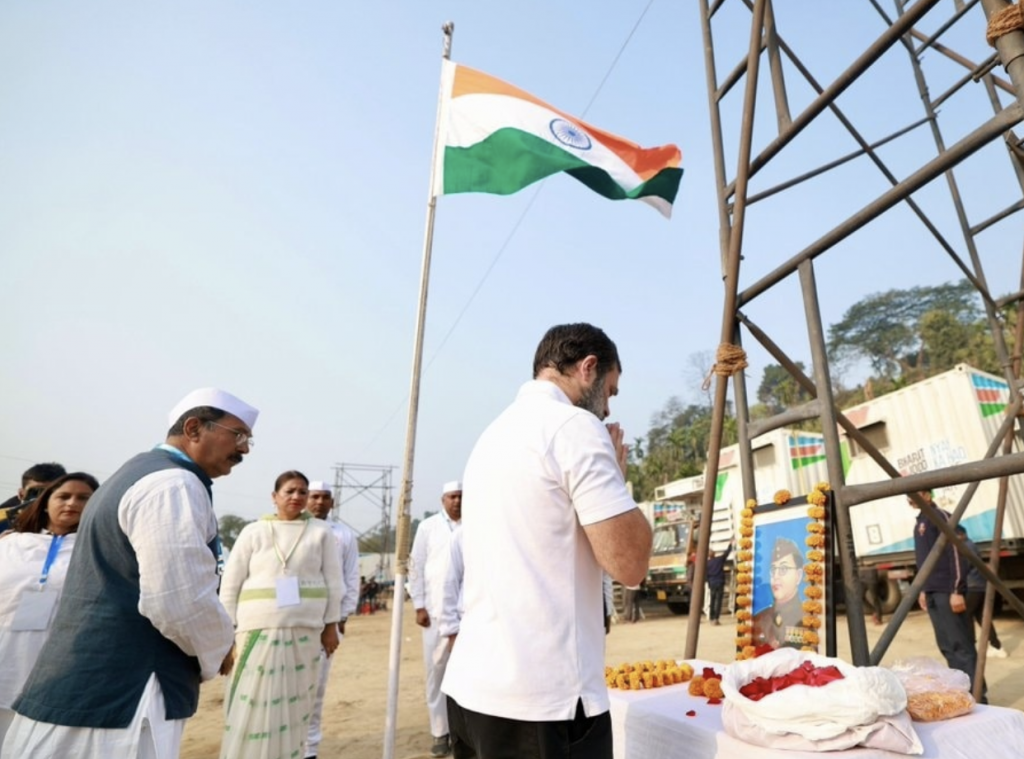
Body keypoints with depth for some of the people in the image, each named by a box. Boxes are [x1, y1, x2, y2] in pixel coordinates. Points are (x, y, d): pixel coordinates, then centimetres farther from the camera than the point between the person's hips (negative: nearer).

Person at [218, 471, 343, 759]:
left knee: (294, 705, 11)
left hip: (305, 631, 1)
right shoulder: (253, 532, 1)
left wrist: (331, 626, 2)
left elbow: (333, 581, 3)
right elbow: (230, 584, 3)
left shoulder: (321, 532, 2)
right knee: (253, 706, 3)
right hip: (259, 630, -1)